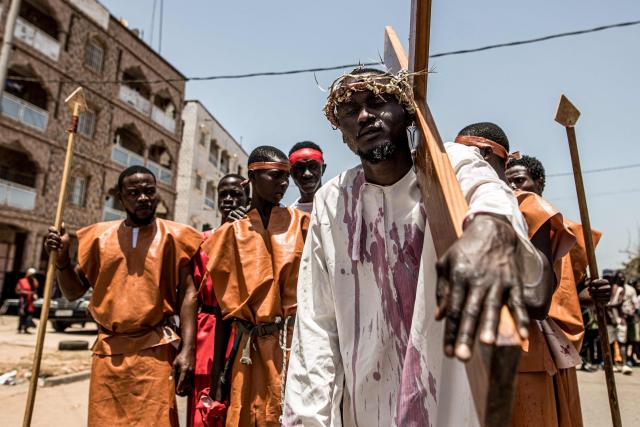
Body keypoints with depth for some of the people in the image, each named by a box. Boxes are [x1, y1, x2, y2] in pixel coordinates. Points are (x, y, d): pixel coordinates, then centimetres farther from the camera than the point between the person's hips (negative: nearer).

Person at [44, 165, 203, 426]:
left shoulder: (173, 236, -1)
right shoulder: (100, 236, 8)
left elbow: (187, 294, -5)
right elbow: (73, 292, 14)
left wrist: (187, 350, -13)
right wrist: (62, 258, -4)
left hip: (154, 351, -3)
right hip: (107, 351, 3)